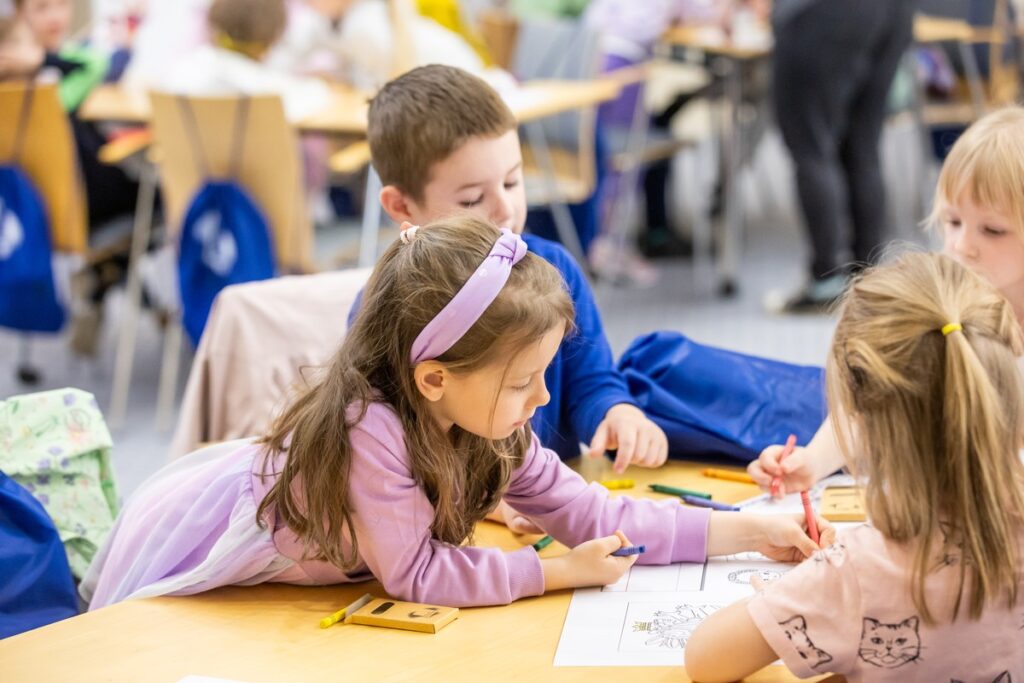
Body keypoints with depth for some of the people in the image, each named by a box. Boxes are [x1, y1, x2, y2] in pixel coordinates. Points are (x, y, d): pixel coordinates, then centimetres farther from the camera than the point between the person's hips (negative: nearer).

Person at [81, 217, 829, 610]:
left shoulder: (487, 428, -18)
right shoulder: (369, 429, -42)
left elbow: (591, 514, -13)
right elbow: (417, 573, -32)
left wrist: (749, 530, -14)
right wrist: (559, 573, -28)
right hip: (180, 558, -7)